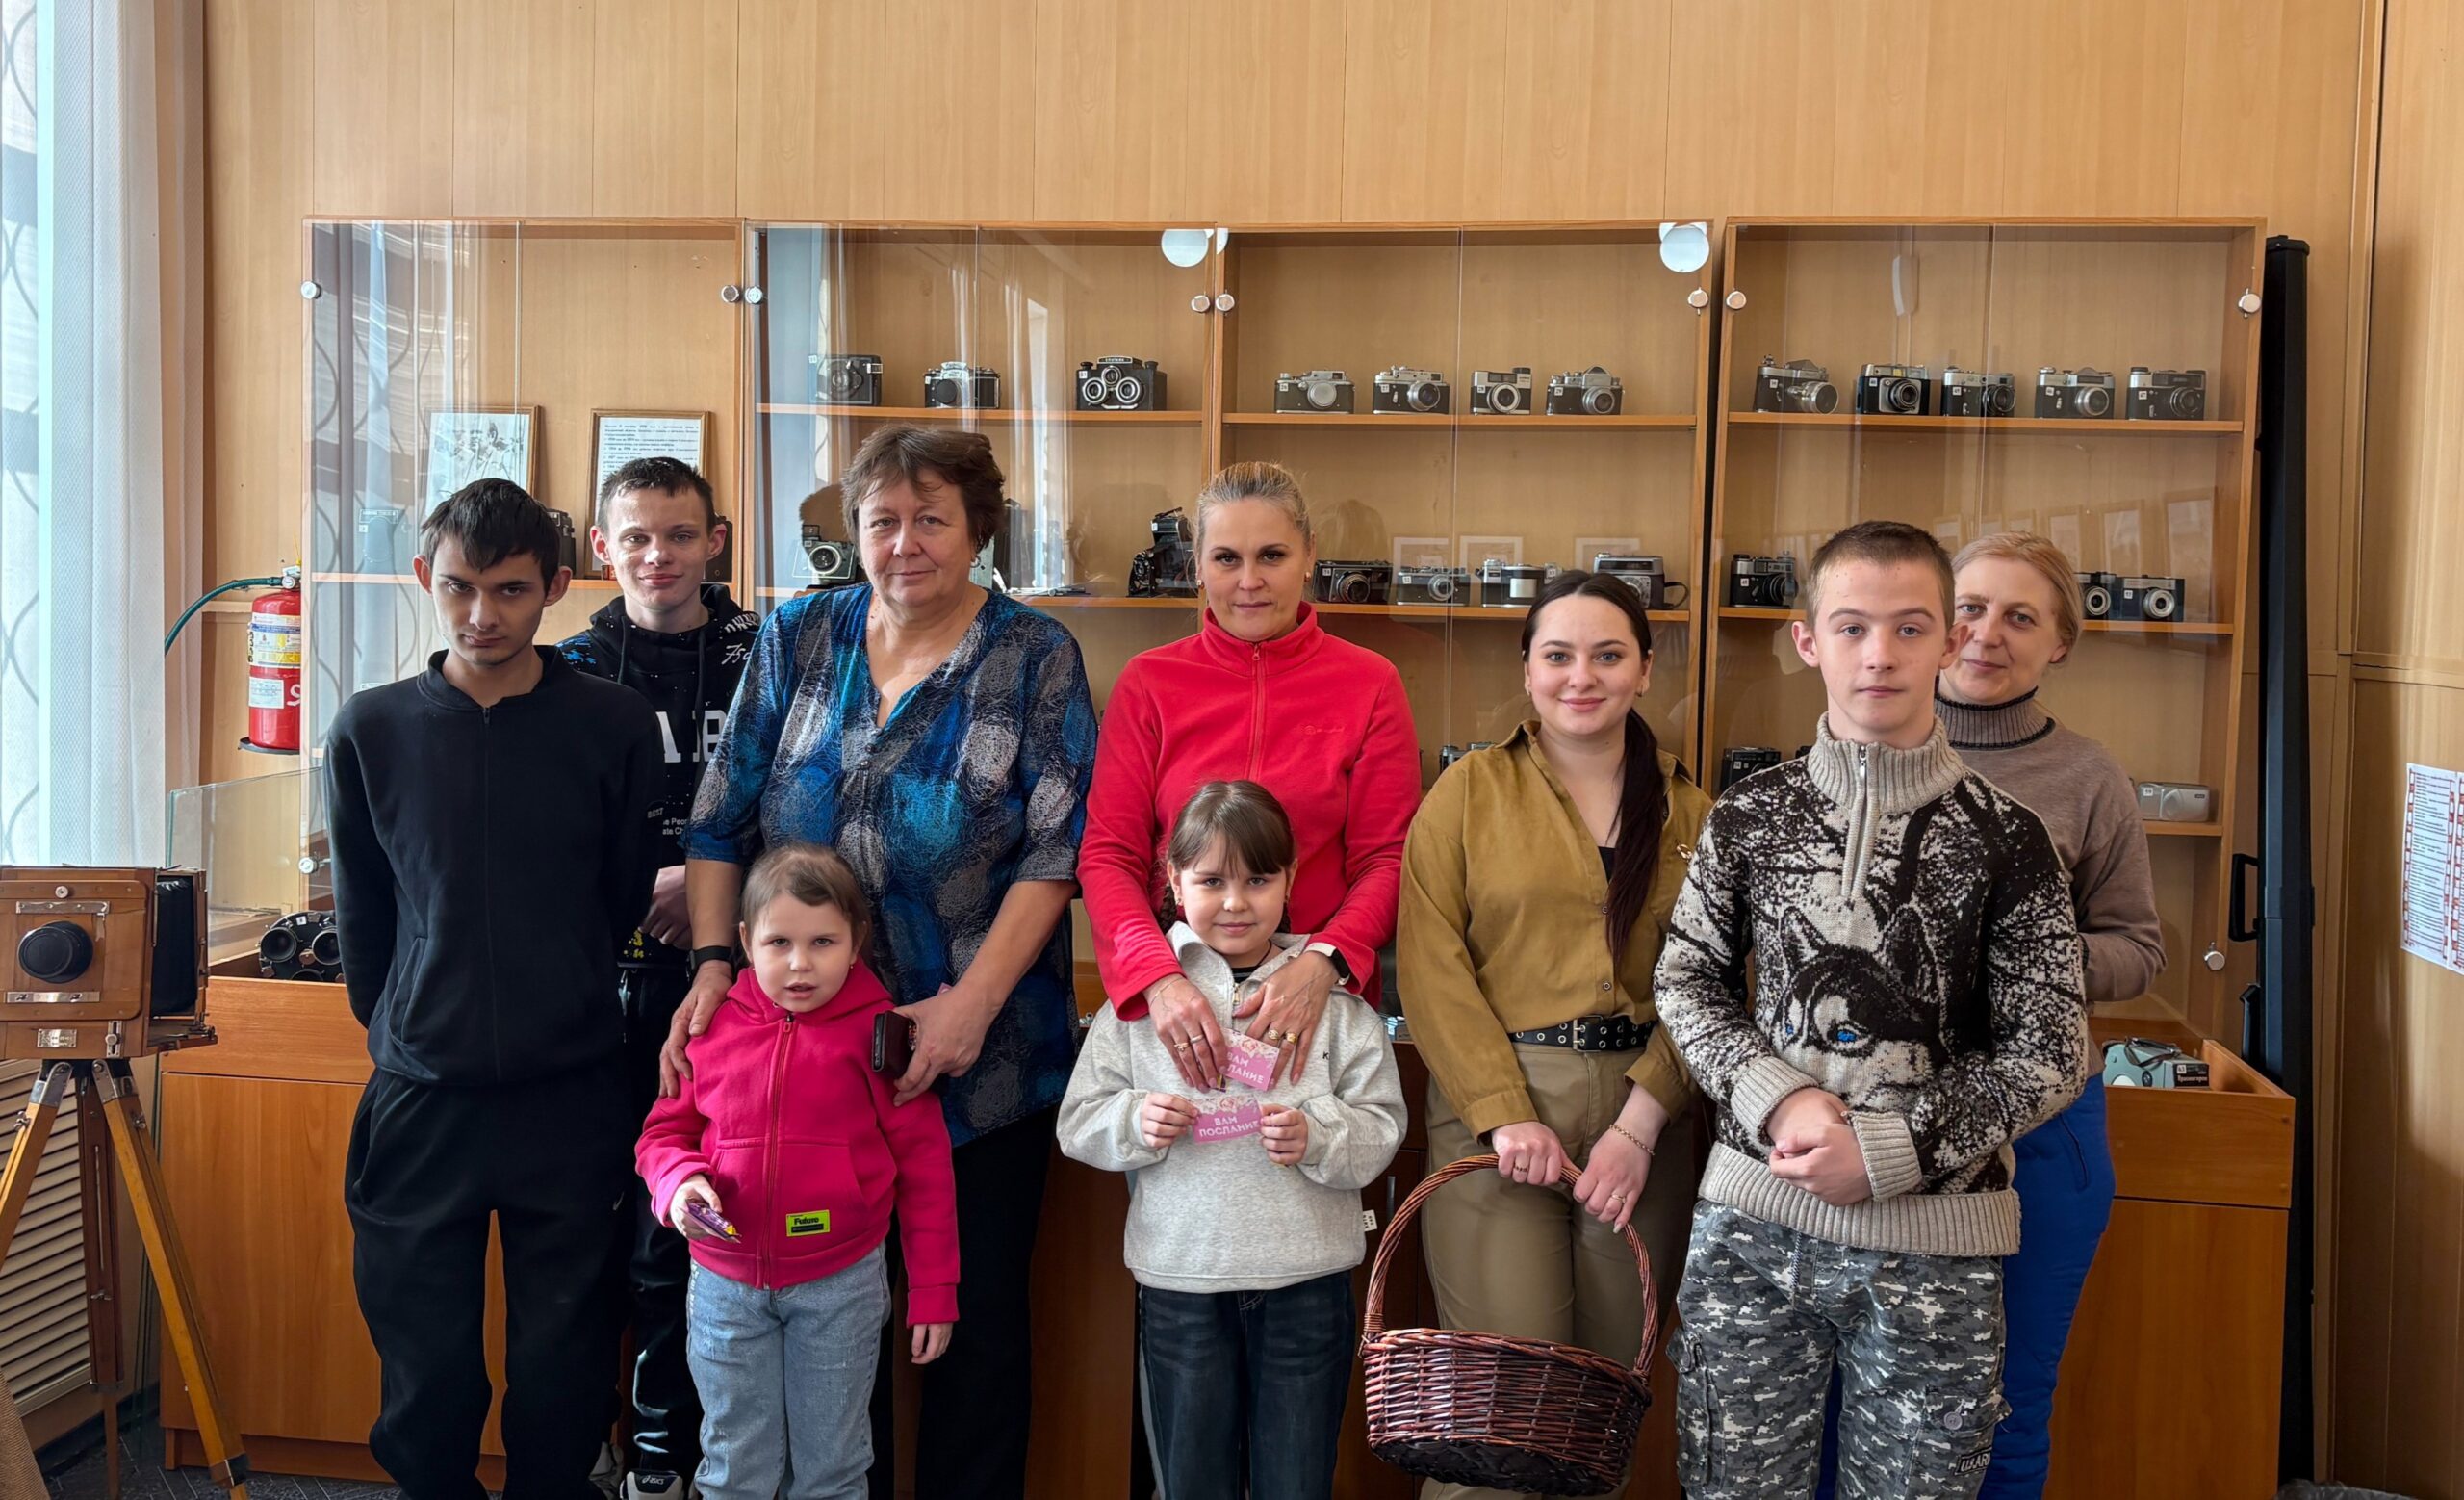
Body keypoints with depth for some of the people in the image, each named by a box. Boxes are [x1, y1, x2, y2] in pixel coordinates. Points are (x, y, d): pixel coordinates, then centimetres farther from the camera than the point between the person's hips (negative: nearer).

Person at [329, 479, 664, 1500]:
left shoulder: (616, 727, -4)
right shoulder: (372, 731, 0)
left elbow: (627, 899, 6)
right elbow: (361, 917, 10)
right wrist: (401, 1030, 12)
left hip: (571, 1098, -1)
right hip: (421, 1099, 1)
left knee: (562, 1377, 8)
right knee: (424, 1375, 8)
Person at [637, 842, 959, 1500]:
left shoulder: (877, 1032, -8)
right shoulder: (713, 1027, -2)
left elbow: (923, 1161, -4)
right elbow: (665, 1132, 9)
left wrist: (933, 1288, -3)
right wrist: (680, 1182, -14)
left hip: (840, 1285, -2)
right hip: (726, 1285, 2)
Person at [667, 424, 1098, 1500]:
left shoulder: (1035, 658, -4)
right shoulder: (796, 640, 5)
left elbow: (1055, 848, -10)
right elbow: (721, 823, 5)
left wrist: (973, 1003, -19)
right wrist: (712, 962, -8)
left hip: (981, 1062, -2)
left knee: (976, 1313, 10)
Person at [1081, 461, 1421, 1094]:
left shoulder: (1370, 683, 0)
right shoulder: (1148, 681, 2)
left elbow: (1387, 859, -2)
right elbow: (1108, 855, -3)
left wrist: (1323, 964, -20)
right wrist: (1158, 976, -20)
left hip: (1320, 1000, 0)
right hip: (1173, 1001, 1)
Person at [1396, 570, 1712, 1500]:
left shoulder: (1689, 814, 9)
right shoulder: (1470, 791, 3)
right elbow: (1432, 964, -4)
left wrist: (1641, 1124, -9)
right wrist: (1506, 1115, -12)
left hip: (1644, 1117, 2)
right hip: (1496, 1103, -2)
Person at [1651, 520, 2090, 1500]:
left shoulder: (2004, 839, -3)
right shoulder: (1751, 816, 2)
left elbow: (2050, 1055, -3)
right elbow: (1687, 983, 8)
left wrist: (1887, 1150, -13)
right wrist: (1777, 1100, -10)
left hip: (1934, 1241, -1)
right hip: (1753, 1216, 1)